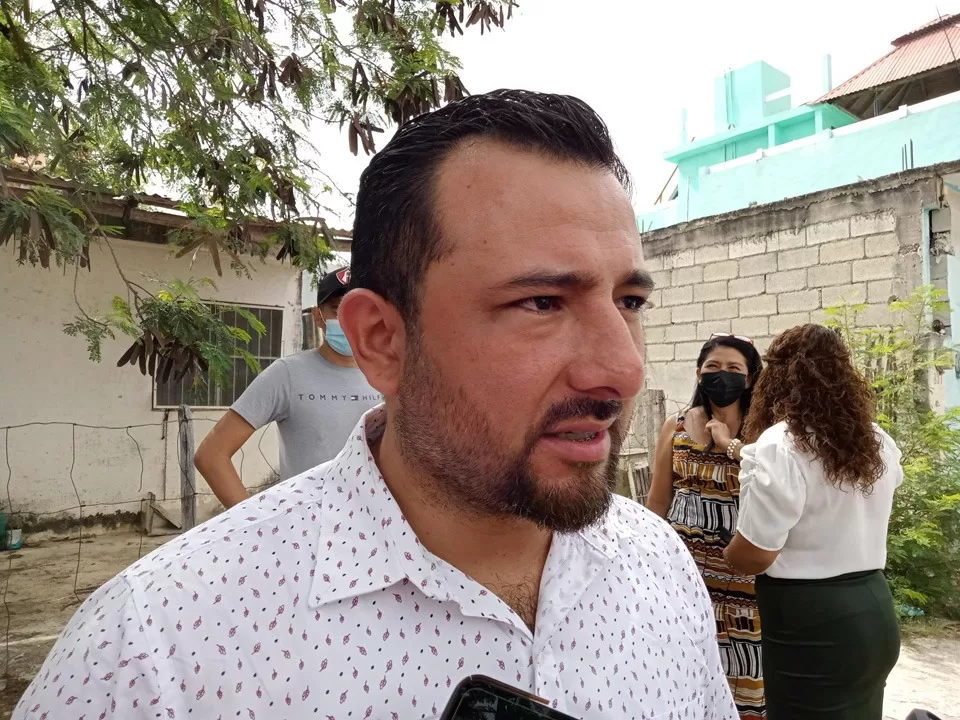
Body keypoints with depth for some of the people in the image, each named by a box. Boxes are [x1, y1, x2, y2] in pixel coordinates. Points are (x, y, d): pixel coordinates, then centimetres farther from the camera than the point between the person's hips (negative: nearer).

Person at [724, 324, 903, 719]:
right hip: (874, 611, 7)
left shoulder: (779, 447, -19)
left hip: (810, 625, -7)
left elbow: (752, 555, -19)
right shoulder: (877, 442, 5)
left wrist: (722, 555, 3)